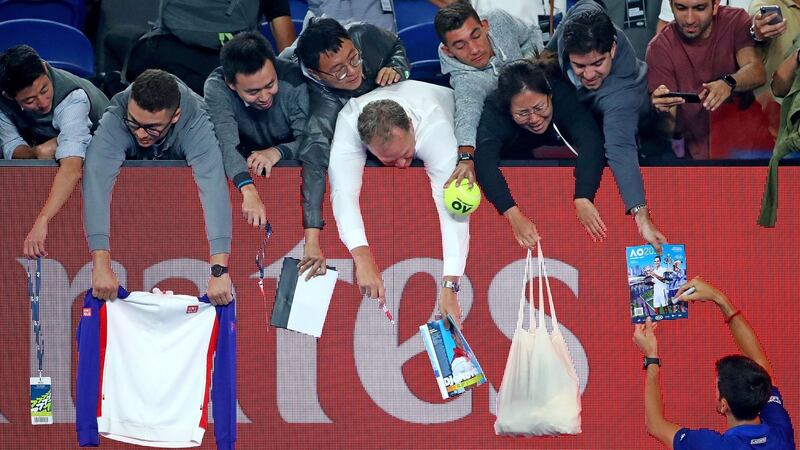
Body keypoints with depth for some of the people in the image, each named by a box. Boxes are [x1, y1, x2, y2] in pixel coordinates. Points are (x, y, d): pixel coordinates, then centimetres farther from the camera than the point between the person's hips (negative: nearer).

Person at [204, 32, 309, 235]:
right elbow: (227, 145, -36)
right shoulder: (216, 87, -24)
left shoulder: (293, 80, -24)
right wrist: (248, 191, -54)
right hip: (242, 167, 0)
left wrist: (278, 151, -43)